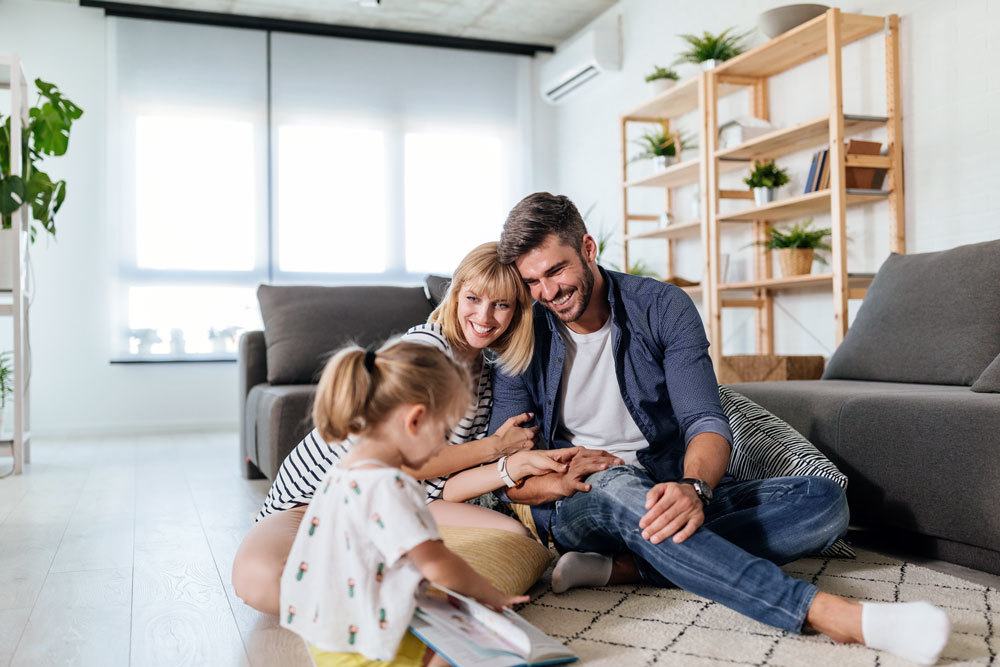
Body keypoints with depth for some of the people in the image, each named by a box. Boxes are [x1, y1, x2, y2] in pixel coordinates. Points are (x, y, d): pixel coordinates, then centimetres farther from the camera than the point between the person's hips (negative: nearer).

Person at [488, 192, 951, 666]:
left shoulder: (663, 307, -3)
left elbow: (706, 422, -12)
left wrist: (694, 487, -35)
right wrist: (555, 483, -27)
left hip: (672, 494, 3)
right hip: (577, 504, -2)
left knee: (824, 501, -18)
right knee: (619, 487, -39)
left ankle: (621, 567, -34)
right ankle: (823, 611, -48)